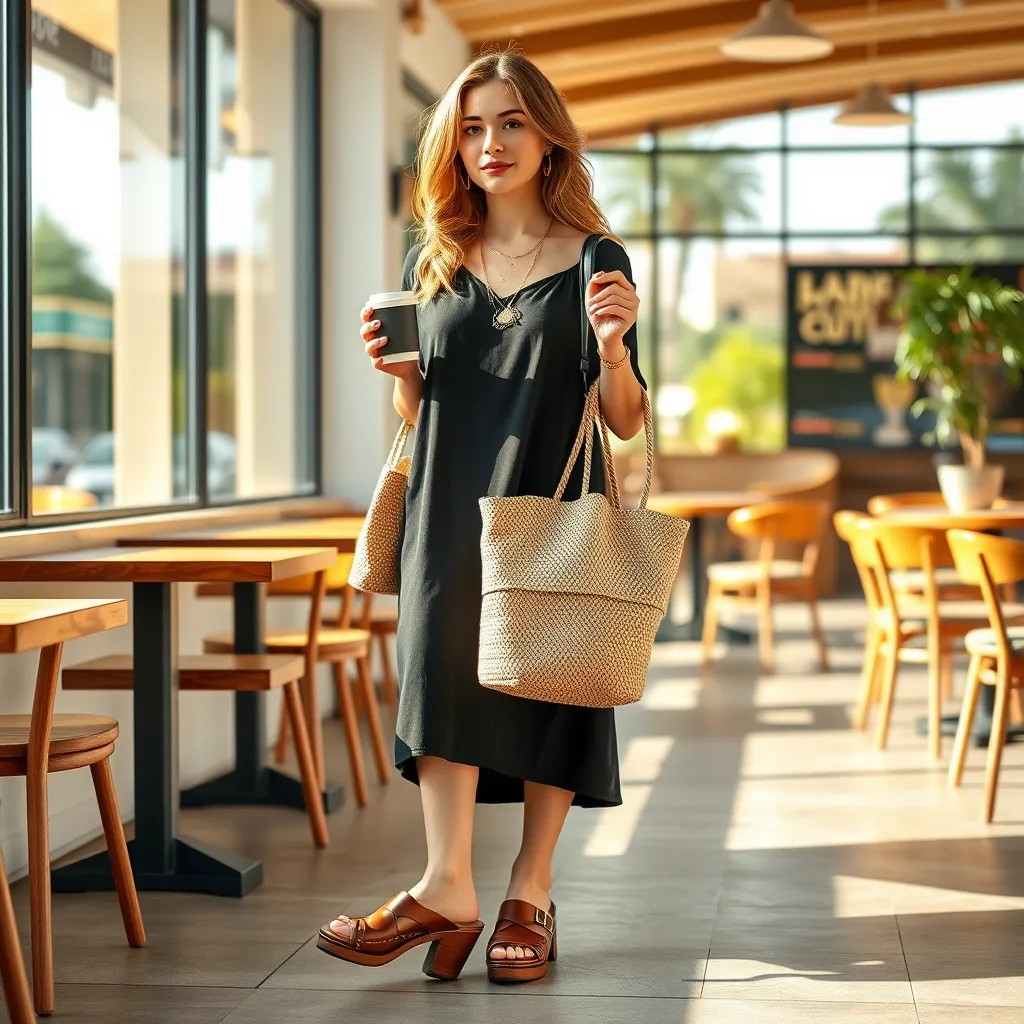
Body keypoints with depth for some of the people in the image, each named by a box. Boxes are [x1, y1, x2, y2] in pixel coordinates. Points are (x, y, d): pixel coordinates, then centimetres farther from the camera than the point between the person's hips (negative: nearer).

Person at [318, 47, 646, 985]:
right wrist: (398, 369, -5)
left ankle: (530, 892, 8)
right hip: (453, 507, 2)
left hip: (556, 505, -2)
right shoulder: (434, 262, 11)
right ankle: (448, 889, -15)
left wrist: (613, 347, -17)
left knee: (553, 682, -1)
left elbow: (626, 424, 1)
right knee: (443, 661, -12)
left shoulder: (595, 260, 2)